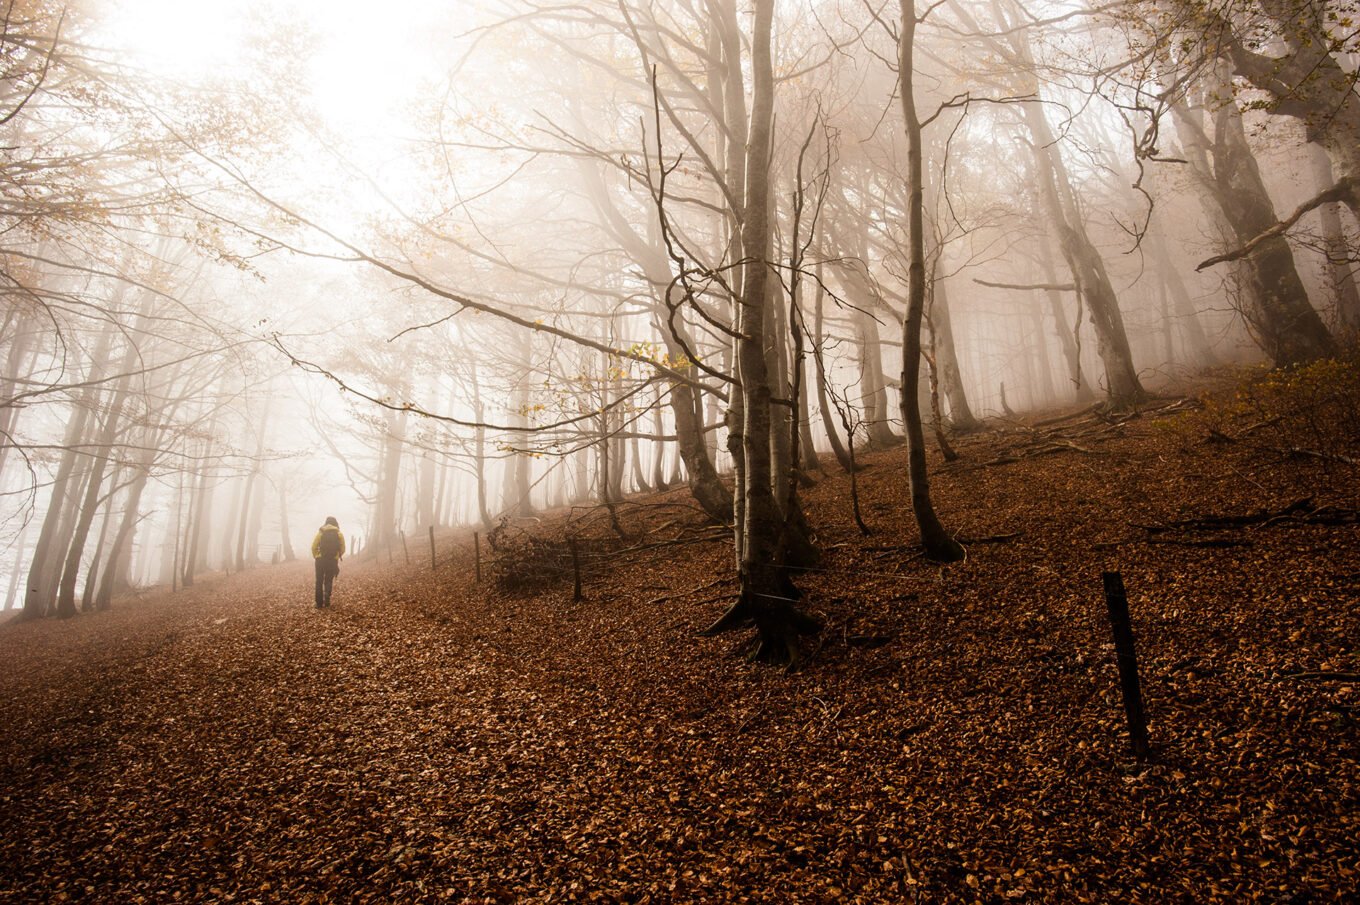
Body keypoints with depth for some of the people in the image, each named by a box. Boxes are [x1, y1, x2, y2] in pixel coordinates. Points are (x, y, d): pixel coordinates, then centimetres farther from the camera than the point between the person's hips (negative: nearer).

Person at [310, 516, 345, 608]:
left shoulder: (320, 532, 1)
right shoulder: (339, 534, 2)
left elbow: (313, 547, -5)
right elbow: (343, 549, -1)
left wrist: (316, 556, 10)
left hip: (320, 560, 0)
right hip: (333, 561, 0)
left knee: (319, 582, 9)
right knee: (329, 580, 14)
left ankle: (319, 603, 7)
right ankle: (327, 594, -12)